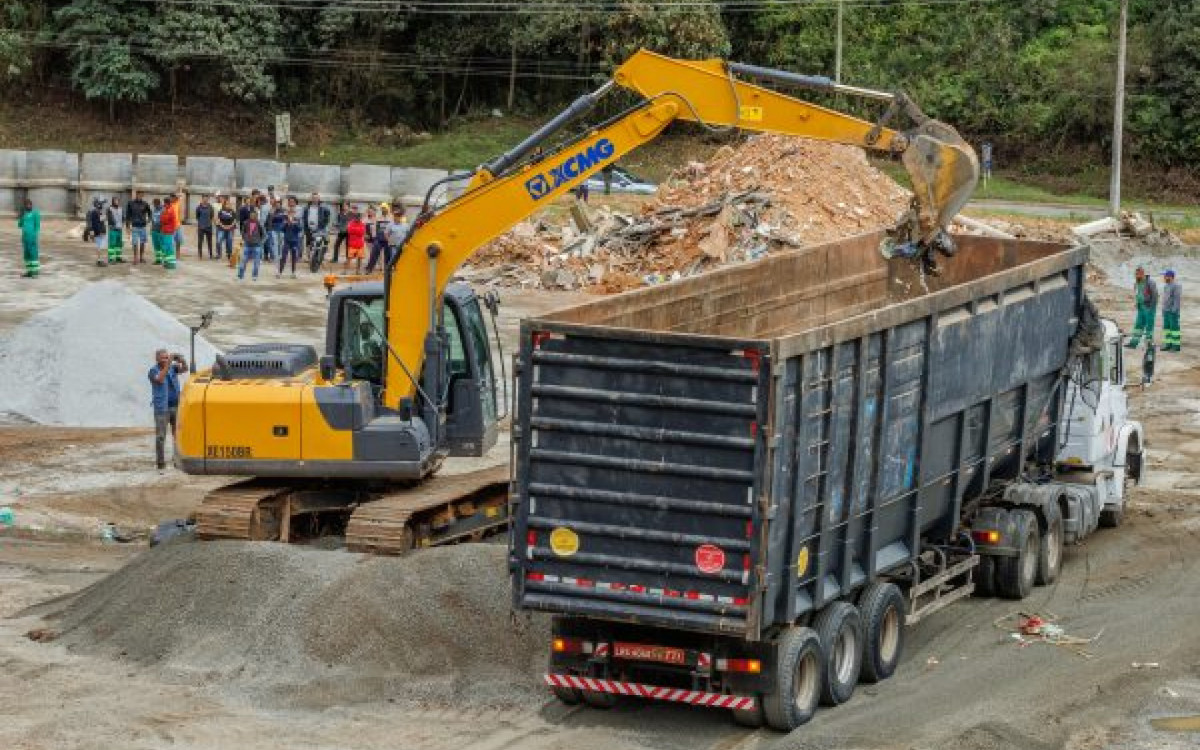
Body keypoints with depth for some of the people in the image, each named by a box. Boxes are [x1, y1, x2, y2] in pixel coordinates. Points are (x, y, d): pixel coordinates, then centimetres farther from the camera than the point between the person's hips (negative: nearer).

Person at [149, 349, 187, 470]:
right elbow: (160, 379, -22)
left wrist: (182, 360, -25)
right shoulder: (153, 371, -3)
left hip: (176, 406, 4)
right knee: (160, 436, -4)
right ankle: (160, 462, -1)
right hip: (162, 408, -4)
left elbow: (185, 369, -5)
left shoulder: (173, 368, 9)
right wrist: (167, 364, -29)